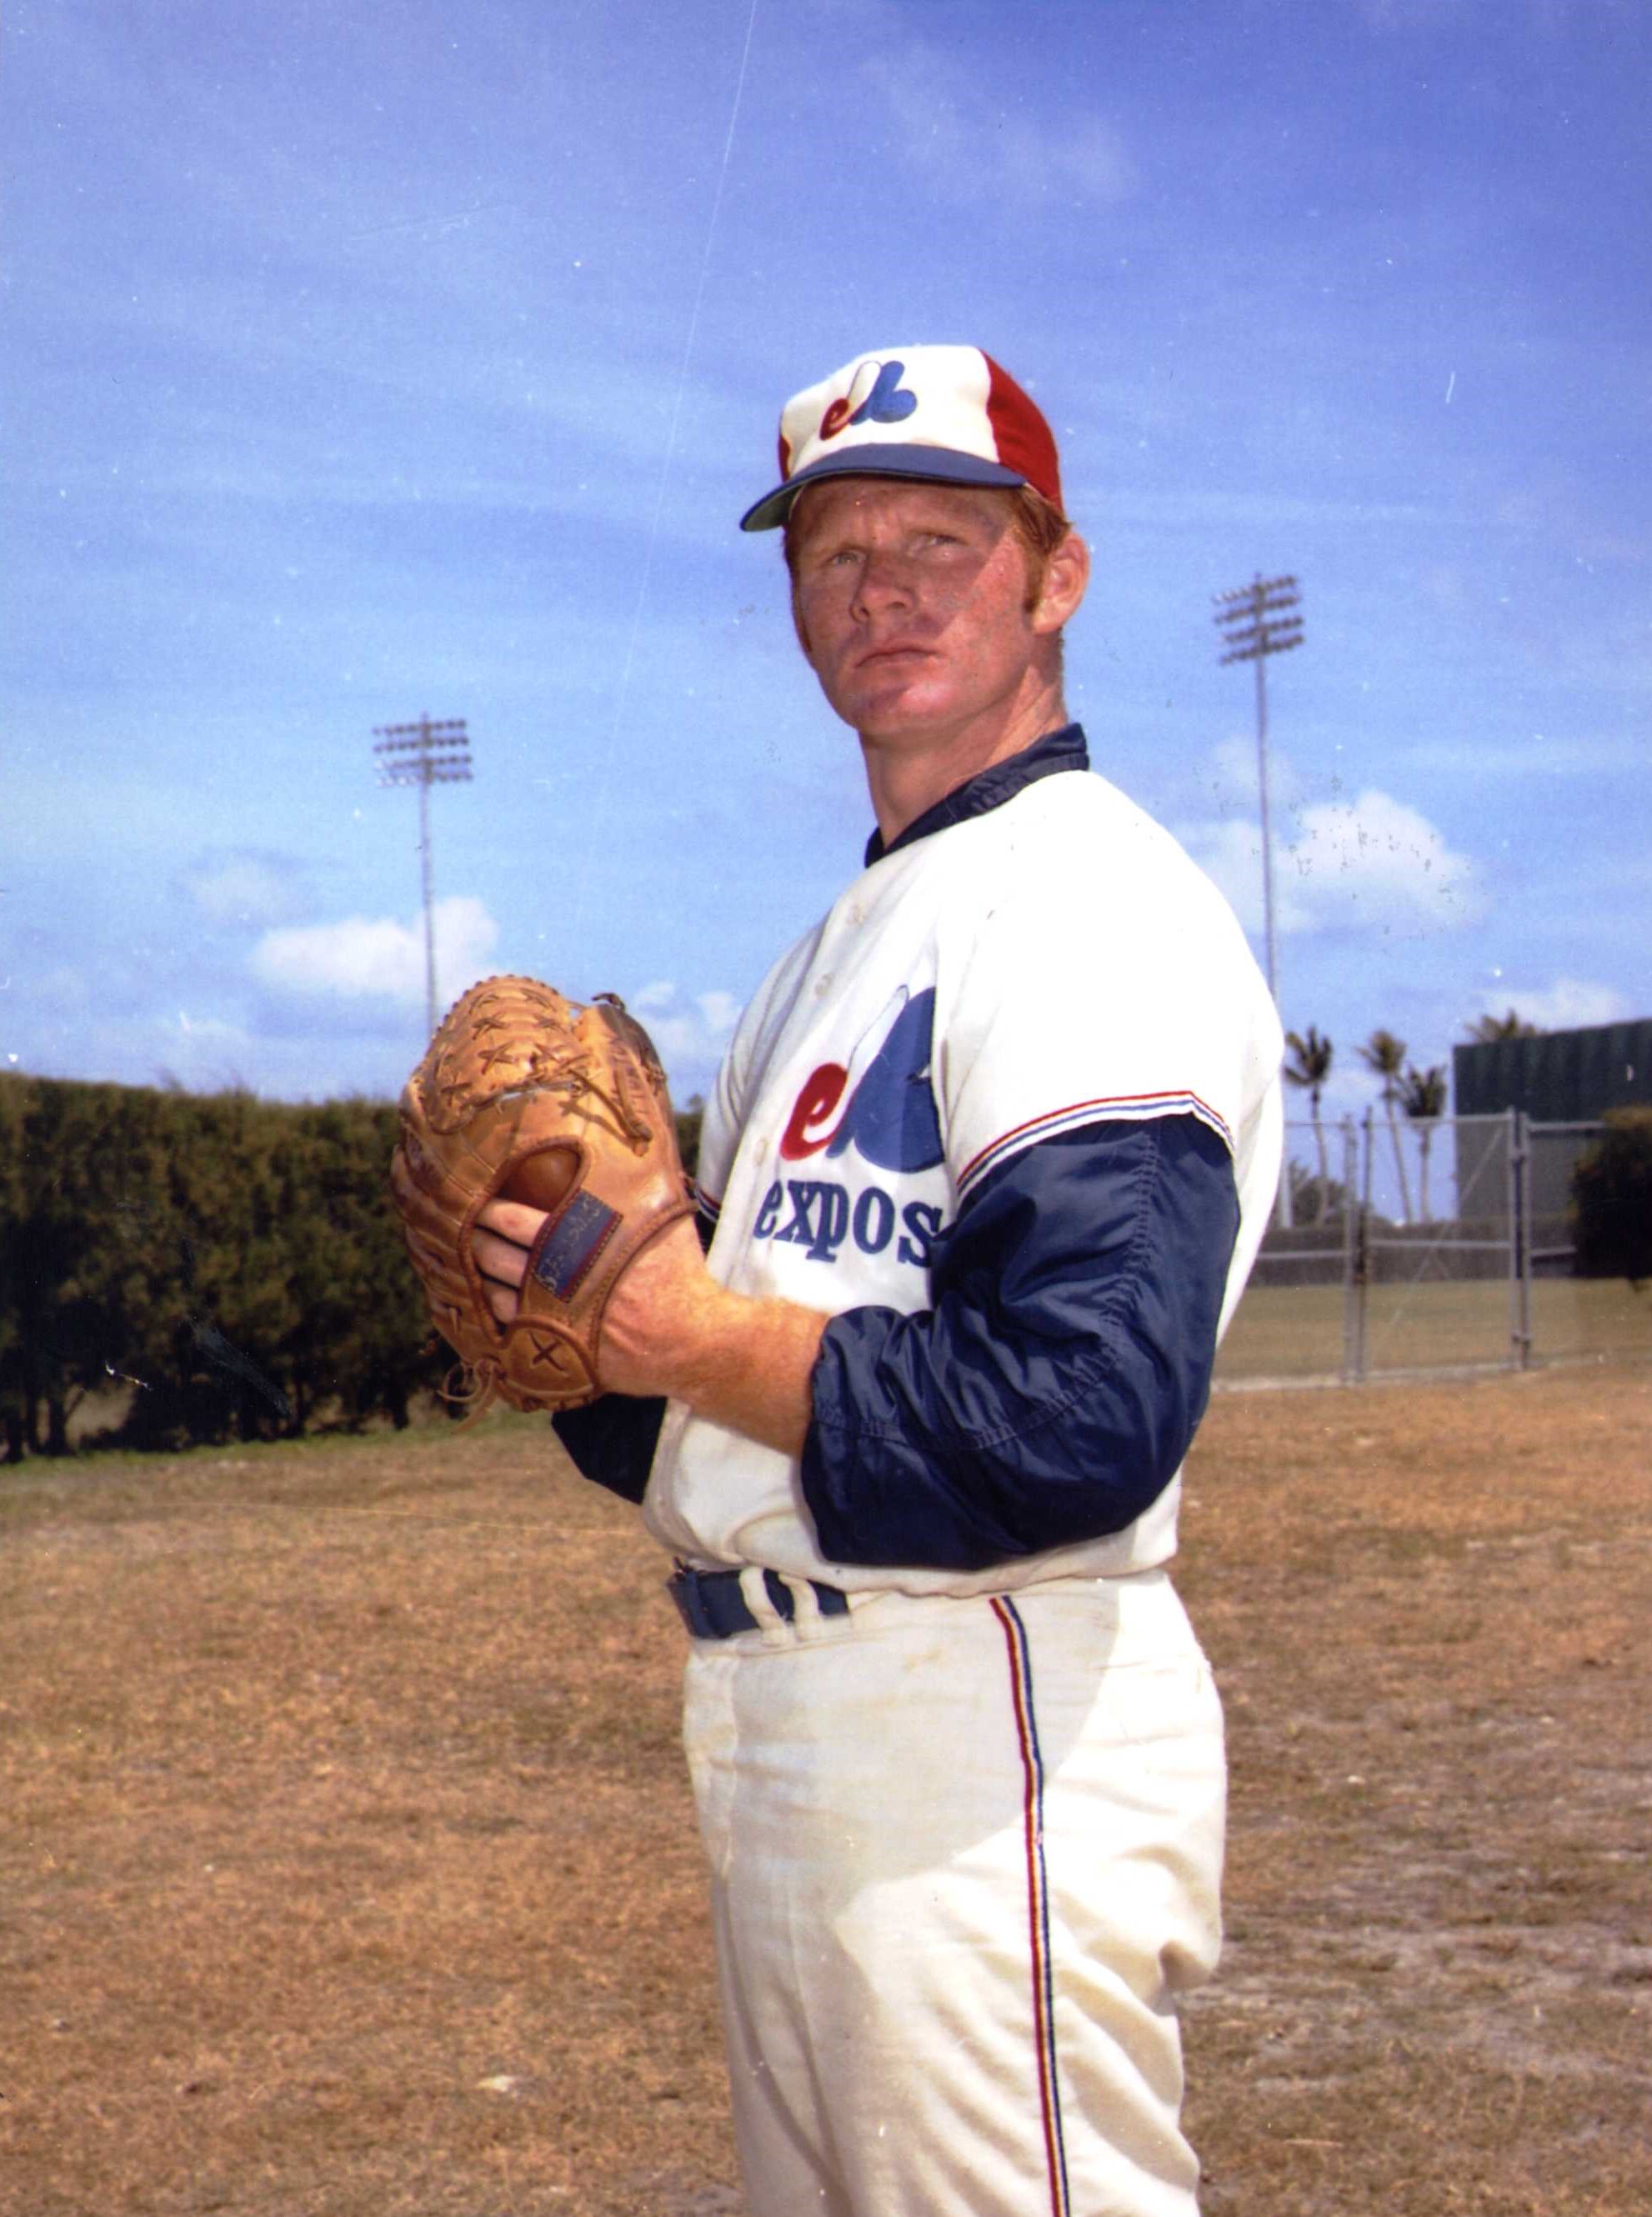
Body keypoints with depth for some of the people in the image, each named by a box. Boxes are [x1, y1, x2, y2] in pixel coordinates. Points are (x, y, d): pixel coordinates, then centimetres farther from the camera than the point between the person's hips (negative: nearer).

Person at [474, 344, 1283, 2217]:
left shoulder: (1087, 904, -13)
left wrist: (700, 1342, -16)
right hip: (776, 1717, 10)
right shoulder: (845, 940, 19)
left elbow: (1080, 1418, -25)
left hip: (985, 1737, -10)